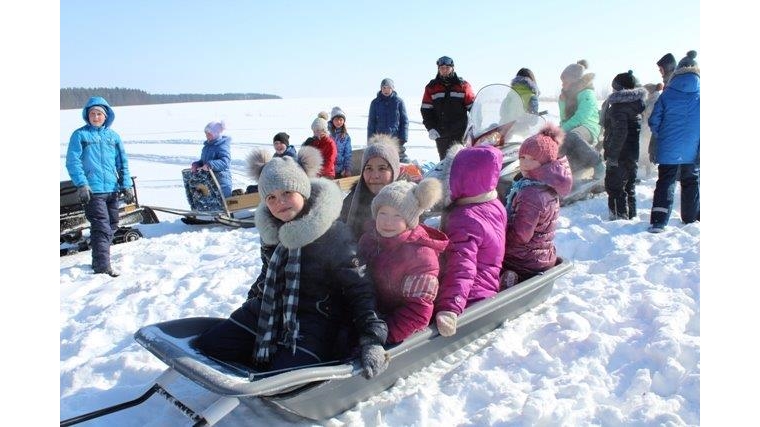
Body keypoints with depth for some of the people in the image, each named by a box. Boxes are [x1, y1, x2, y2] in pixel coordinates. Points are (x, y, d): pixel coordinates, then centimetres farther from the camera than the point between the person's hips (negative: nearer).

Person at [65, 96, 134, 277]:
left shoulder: (113, 136, 13)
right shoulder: (80, 135, 2)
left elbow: (123, 163, 14)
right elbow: (72, 162, -3)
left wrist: (127, 186, 6)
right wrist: (81, 184, -14)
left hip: (113, 189, 5)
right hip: (92, 190, -5)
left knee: (112, 227, 11)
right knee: (102, 228, -11)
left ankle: (100, 259, 26)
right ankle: (102, 267, -7)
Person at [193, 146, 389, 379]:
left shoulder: (333, 234, -16)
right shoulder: (271, 228, 3)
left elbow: (360, 290, -15)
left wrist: (372, 340, -26)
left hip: (313, 322, -6)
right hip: (264, 312, 7)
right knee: (202, 349, -3)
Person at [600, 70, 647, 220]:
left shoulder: (618, 106, -16)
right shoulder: (636, 104, 11)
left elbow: (619, 132, -24)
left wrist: (611, 155, -21)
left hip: (620, 156, -9)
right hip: (634, 155, 9)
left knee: (614, 187, 0)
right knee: (629, 187, 18)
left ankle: (619, 216, 2)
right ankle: (631, 216, 28)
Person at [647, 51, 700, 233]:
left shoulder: (667, 94, -6)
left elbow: (654, 121, -3)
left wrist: (661, 137, 13)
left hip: (669, 150, -1)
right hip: (693, 150, 1)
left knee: (665, 182, 4)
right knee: (691, 181, 17)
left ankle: (658, 220, -7)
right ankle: (691, 217, 28)